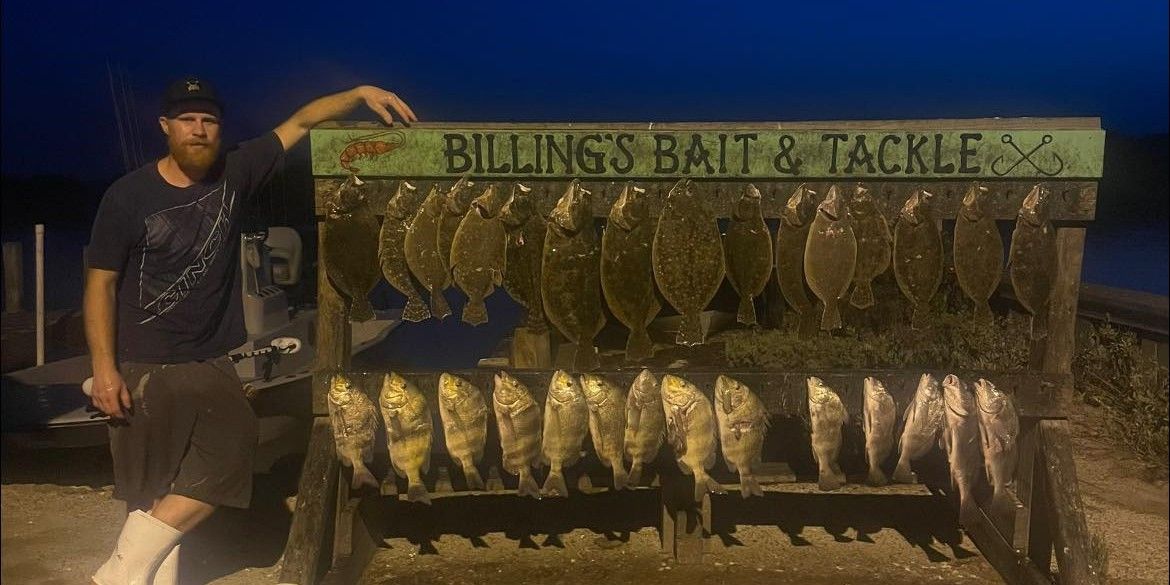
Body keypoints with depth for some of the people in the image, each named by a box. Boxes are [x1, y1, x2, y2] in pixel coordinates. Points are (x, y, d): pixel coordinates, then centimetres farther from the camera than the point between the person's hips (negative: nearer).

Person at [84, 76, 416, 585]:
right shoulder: (128, 196, -8)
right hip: (142, 370, -3)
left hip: (210, 365, 4)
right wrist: (104, 368, -12)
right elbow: (100, 283, -6)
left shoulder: (234, 175, 1)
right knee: (151, 494, 1)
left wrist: (361, 93, -4)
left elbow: (299, 122, 5)